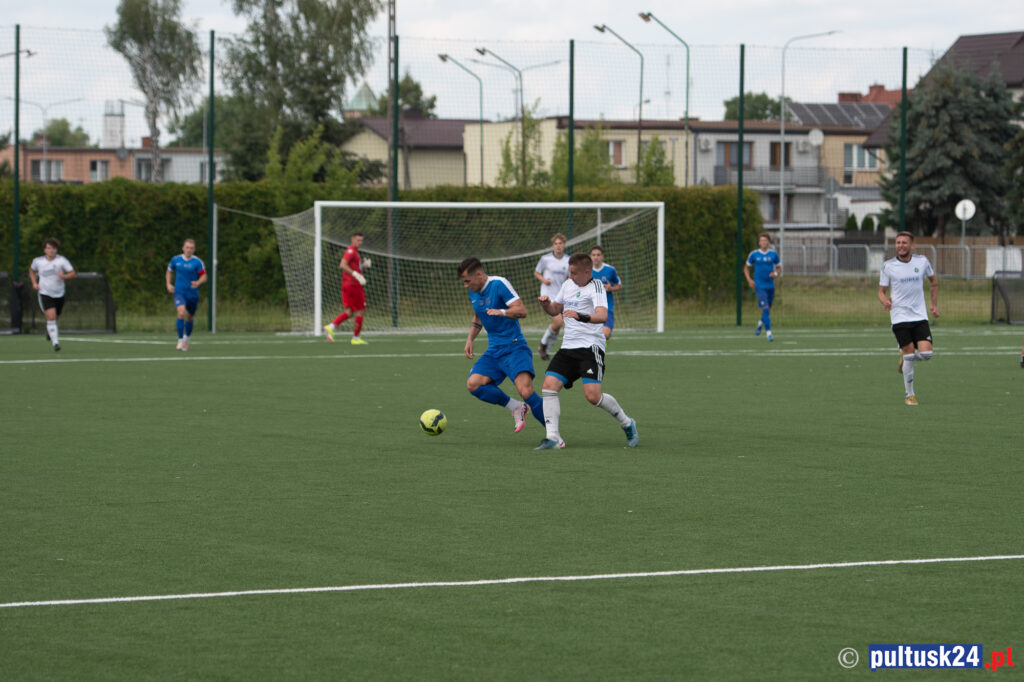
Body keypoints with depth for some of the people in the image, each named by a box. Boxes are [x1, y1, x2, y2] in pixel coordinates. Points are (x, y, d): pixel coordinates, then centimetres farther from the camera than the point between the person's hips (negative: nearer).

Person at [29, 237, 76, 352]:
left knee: (55, 318, 18)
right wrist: (34, 283, 5)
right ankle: (55, 342, -21)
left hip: (59, 294, 2)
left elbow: (73, 274, -10)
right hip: (45, 294, -2)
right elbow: (32, 270, 21)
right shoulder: (37, 261, -1)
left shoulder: (62, 260, -8)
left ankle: (49, 330, 53)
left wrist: (64, 276, -31)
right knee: (51, 317, -19)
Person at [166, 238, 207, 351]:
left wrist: (198, 283, -26)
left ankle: (186, 338, 42)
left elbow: (204, 277, -5)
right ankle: (180, 340, -19)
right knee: (181, 312, -26)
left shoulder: (197, 262, -6)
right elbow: (169, 272, 18)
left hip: (193, 294, 1)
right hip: (179, 291, -1)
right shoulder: (175, 260, 1)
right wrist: (169, 284, 3)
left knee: (190, 318, 14)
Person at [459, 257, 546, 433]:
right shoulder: (473, 292, 11)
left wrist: (501, 312, -35)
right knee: (473, 384, -15)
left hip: (514, 348, -8)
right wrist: (470, 339, 16)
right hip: (494, 351, 8)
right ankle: (515, 408, 1)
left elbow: (521, 310, -18)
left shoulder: (499, 284, -12)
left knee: (526, 392, -24)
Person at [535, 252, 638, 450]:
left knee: (593, 395, -17)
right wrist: (546, 304, 5)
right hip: (568, 347, 7)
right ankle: (552, 437, -10)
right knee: (549, 385, -11)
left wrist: (581, 316, -42)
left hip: (591, 346, -7)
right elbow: (555, 309, 29)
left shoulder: (595, 286, -9)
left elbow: (602, 315, -24)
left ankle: (627, 424, 8)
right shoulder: (568, 285, 15)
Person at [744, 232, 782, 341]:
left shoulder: (774, 254, 3)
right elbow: (746, 268, 11)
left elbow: (779, 268, 13)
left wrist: (776, 274, -10)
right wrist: (749, 280, -5)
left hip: (770, 286, 3)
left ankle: (760, 323, 45)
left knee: (768, 310, 14)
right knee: (765, 308, -18)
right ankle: (768, 332, -18)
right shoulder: (754, 254, -1)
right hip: (759, 286, -3)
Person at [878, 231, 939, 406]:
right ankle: (910, 395, 8)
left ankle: (904, 357, 24)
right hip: (900, 317, -2)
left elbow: (933, 280, 21)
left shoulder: (922, 261, 4)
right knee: (909, 354, -7)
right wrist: (885, 301, -18)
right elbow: (881, 291, 5)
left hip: (920, 316, 2)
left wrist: (934, 304, 18)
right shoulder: (888, 266, -1)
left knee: (926, 353, -11)